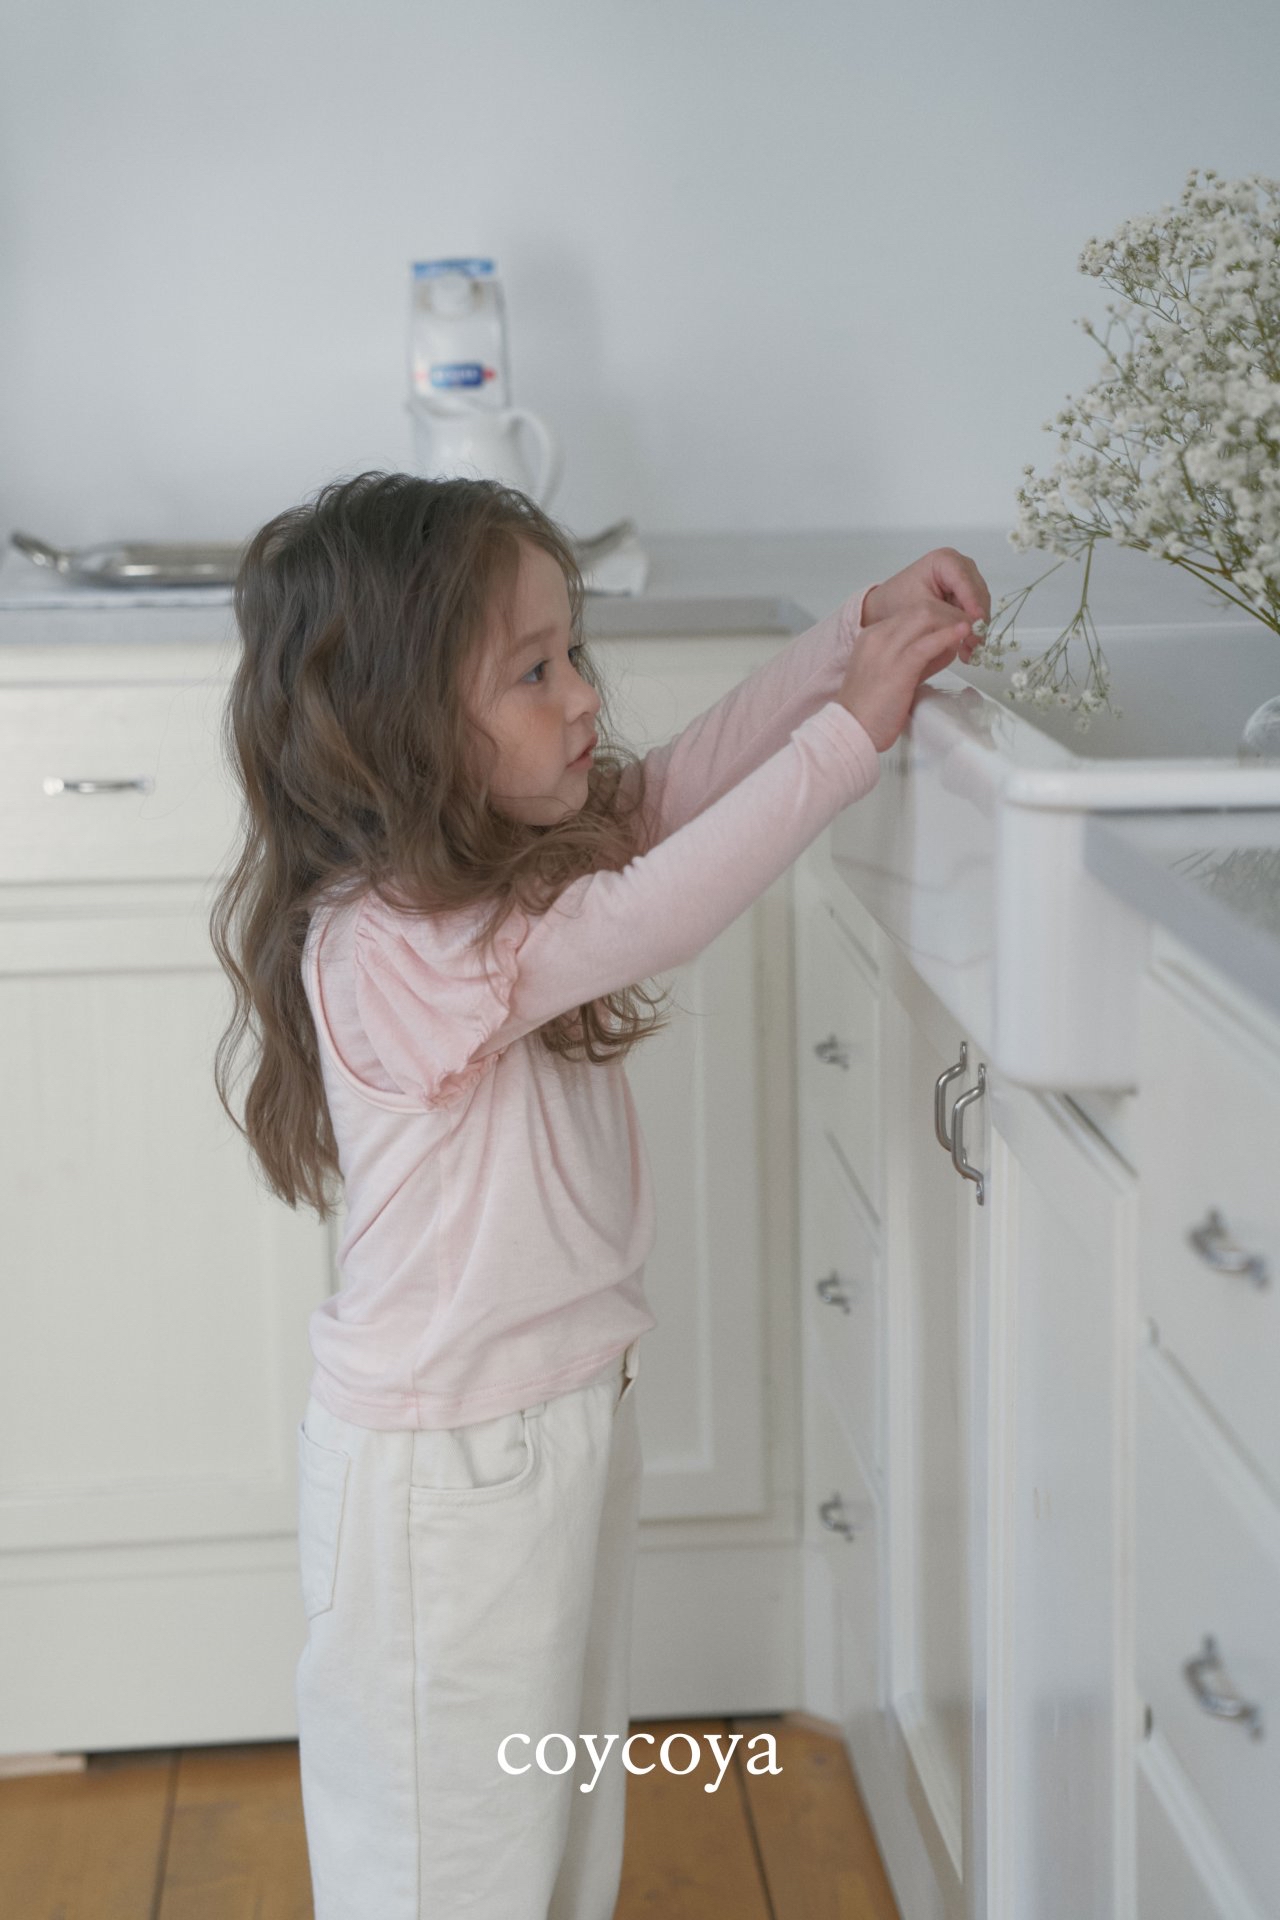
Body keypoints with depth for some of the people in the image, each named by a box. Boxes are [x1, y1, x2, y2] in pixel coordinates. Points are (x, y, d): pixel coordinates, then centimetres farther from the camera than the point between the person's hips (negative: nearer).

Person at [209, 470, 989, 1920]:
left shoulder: (508, 859, -2)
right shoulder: (389, 946, -29)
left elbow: (683, 779, 4)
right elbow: (649, 916, -35)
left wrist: (857, 631, -8)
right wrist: (852, 730, -29)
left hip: (566, 1415, 9)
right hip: (445, 1470, -9)